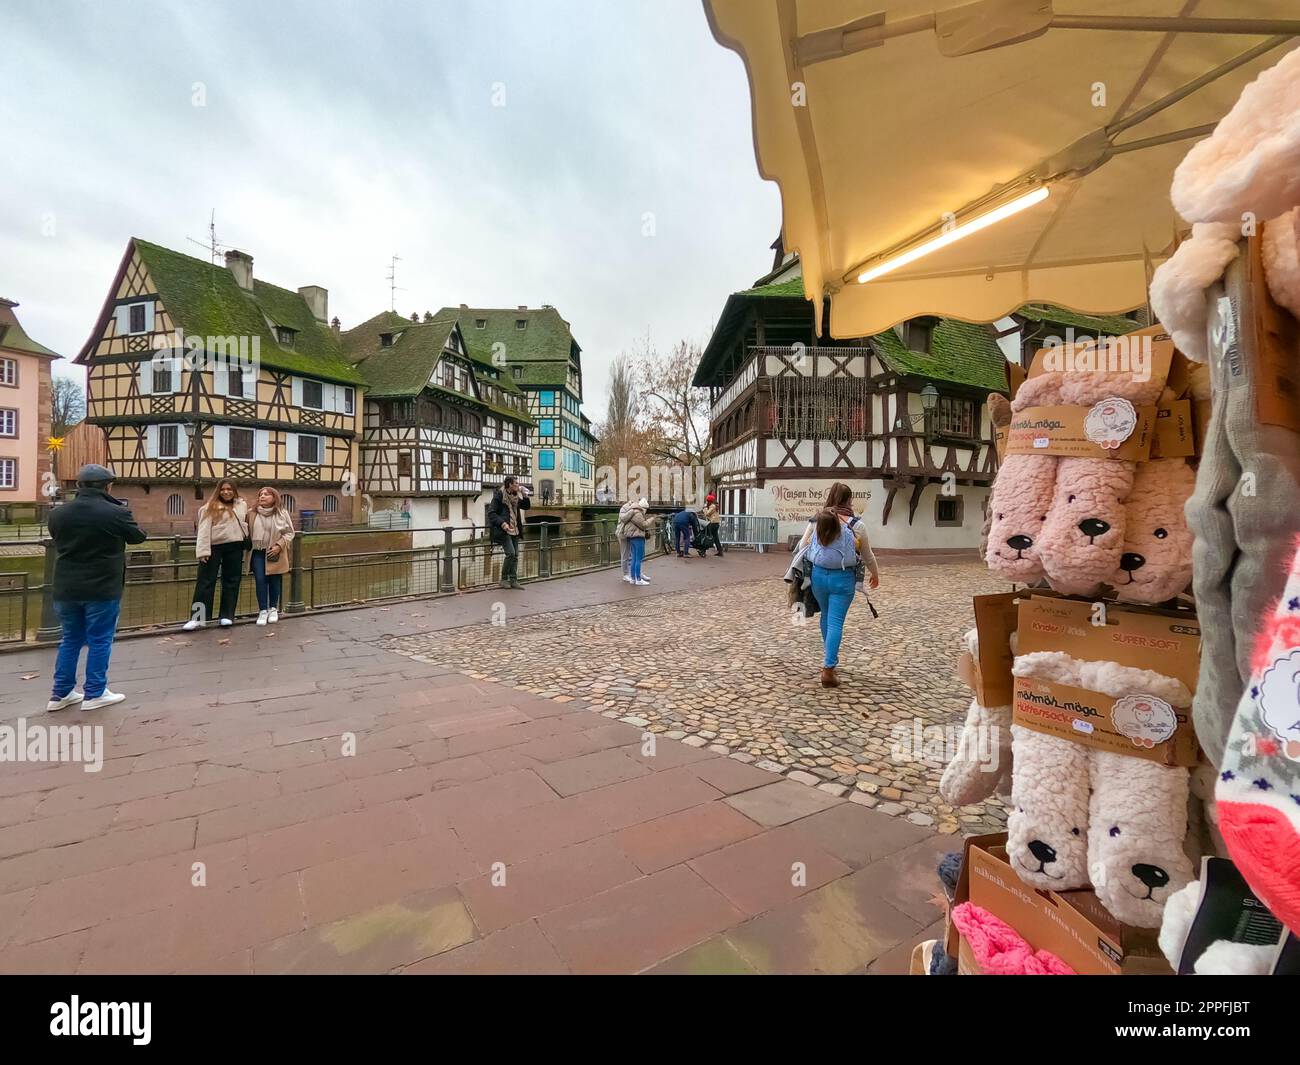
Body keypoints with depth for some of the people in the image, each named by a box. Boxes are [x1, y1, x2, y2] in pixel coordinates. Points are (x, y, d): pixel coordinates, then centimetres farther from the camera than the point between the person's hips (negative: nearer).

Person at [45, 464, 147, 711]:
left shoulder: (58, 513, 1)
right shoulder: (116, 513, -14)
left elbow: (57, 539, 19)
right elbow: (139, 537, 2)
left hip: (66, 589, 5)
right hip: (103, 589, -5)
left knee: (70, 640, 18)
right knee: (100, 641, 5)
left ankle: (60, 694, 23)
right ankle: (94, 694, 11)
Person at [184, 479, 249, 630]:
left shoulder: (242, 505, 10)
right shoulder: (210, 507, -2)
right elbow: (204, 530, -8)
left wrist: (246, 540, 7)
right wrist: (203, 550, -16)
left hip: (235, 547, 3)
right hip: (214, 547, -3)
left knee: (231, 581, 7)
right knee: (205, 581, -2)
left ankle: (227, 616, 13)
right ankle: (197, 618, 0)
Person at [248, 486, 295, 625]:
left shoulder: (281, 513, -3)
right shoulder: (253, 514, 4)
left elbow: (289, 532, -3)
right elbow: (247, 531, 12)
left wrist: (279, 546, -13)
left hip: (274, 553, -1)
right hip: (257, 552, 1)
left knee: (274, 580, 7)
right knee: (260, 580, -2)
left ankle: (273, 609, 21)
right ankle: (263, 610, 6)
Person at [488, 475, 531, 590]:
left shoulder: (516, 496, 11)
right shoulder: (499, 495, -10)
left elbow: (526, 506, 21)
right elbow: (491, 512, -12)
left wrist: (525, 495, 3)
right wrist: (502, 523, -24)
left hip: (515, 530, 7)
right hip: (504, 530, -7)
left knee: (515, 555, 5)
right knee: (510, 553, -14)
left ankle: (513, 580, 12)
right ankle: (504, 579, 1)